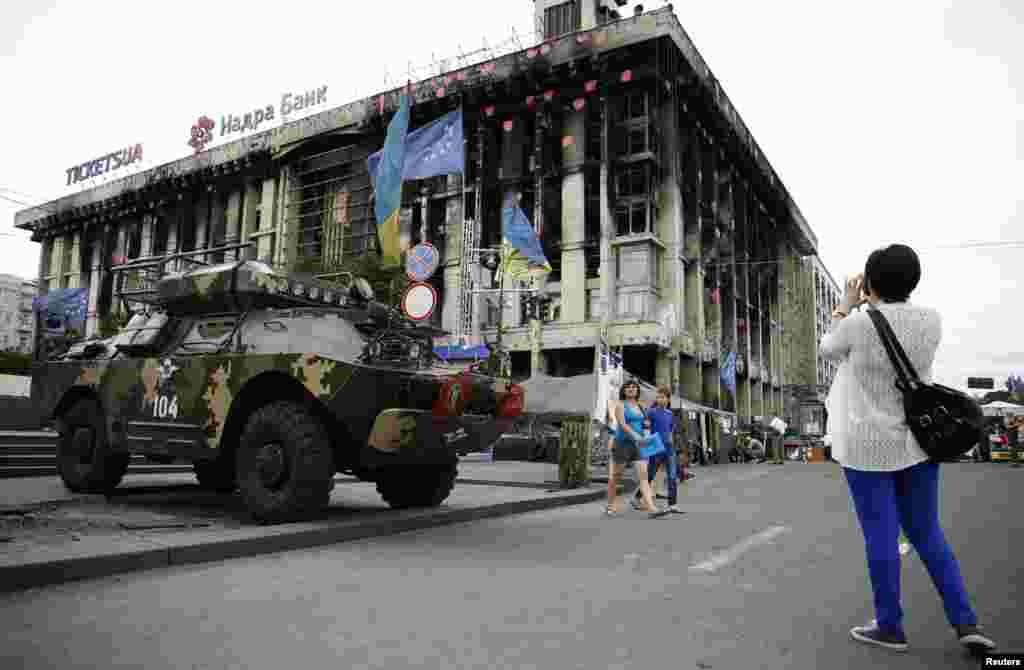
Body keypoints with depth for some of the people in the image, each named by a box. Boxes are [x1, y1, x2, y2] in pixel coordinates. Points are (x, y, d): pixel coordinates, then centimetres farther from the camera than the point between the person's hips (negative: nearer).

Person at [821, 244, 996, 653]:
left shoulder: (859, 322, -17)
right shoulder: (931, 320, -2)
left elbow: (828, 350, 4)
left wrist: (849, 303, 10)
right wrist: (876, 307, 19)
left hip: (868, 444, -5)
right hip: (917, 440, 5)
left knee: (881, 536, 4)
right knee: (927, 533, 16)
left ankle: (890, 628, 15)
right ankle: (966, 624, 15)